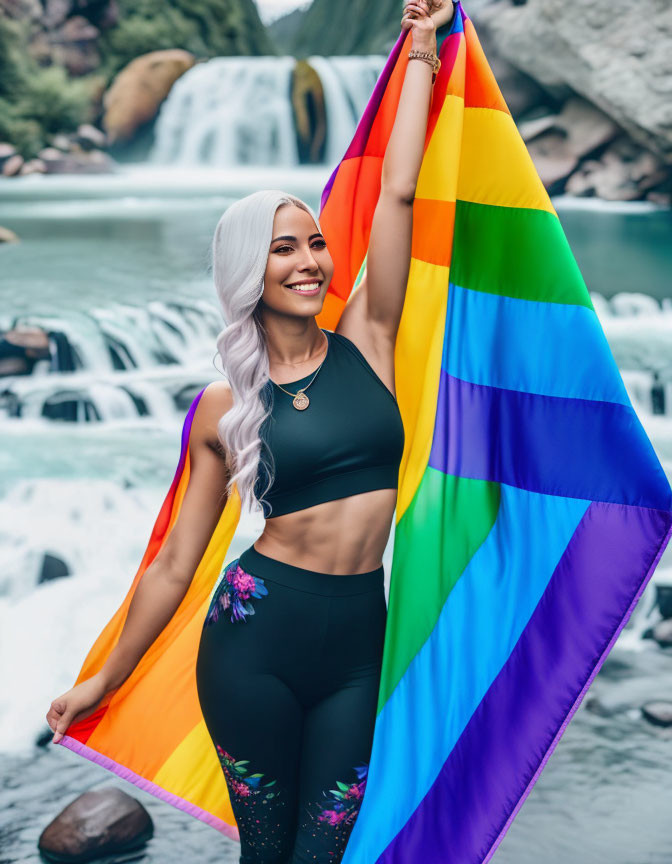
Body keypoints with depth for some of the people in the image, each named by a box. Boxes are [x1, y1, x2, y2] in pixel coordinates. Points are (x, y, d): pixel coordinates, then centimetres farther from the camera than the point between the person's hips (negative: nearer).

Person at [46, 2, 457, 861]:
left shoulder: (364, 342, 3)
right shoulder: (223, 410, 0)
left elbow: (397, 190, -2)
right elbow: (174, 563, 6)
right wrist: (104, 680, 11)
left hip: (359, 641, 2)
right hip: (256, 636, -1)